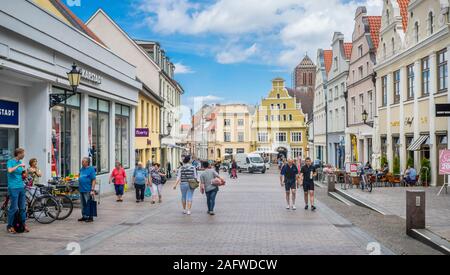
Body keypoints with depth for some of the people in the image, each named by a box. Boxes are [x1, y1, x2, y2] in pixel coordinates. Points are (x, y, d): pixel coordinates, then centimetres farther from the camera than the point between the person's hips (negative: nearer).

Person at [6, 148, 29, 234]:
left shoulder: (20, 162, 15)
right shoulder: (10, 162, -5)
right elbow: (10, 170, -25)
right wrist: (19, 165, -20)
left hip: (21, 187, 7)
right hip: (13, 188, -6)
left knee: (23, 207, 8)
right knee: (14, 208, -5)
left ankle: (24, 224, 16)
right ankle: (10, 226, 6)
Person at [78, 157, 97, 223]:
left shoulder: (91, 169, -9)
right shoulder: (81, 169, 13)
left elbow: (94, 180, -13)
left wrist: (92, 190, -18)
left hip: (88, 190, -8)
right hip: (81, 190, 8)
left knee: (89, 204, -3)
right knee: (83, 204, 14)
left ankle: (90, 217, 4)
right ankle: (84, 216, 23)